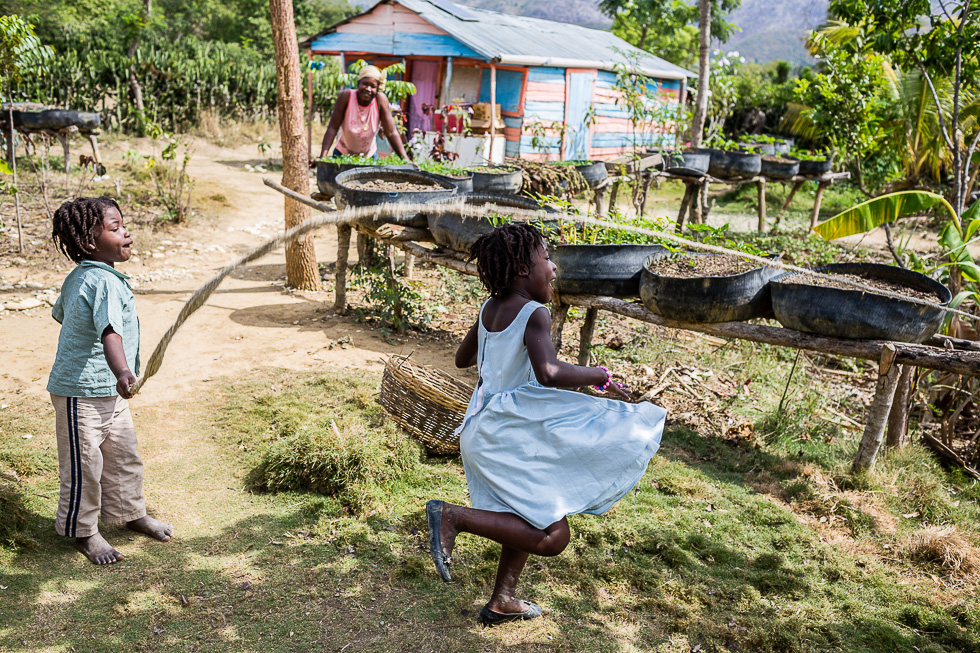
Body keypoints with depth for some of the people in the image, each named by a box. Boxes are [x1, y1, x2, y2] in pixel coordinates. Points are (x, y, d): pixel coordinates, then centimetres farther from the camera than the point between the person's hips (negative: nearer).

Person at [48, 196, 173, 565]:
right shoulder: (104, 282, -25)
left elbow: (60, 313, 24)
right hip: (81, 392, -10)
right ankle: (82, 531, 24)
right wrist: (122, 373, -55)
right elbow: (110, 331, -41)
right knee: (84, 465, 6)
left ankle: (129, 513, 37)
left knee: (123, 454, 20)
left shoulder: (77, 278, 6)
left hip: (109, 391, 10)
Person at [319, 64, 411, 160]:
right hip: (343, 154, -1)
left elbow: (391, 133, -16)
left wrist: (405, 159, -24)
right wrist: (322, 156, -25)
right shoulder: (346, 96, -19)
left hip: (369, 155, 1)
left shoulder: (380, 99, -17)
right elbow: (333, 128, -17)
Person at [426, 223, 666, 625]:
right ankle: (453, 516, -12)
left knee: (529, 522, 26)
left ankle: (501, 602, 37)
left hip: (485, 426, 10)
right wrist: (597, 375, -17)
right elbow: (548, 373, -33)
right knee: (552, 537, -9)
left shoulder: (488, 310, 8)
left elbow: (462, 359, 22)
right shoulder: (534, 315, -17)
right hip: (512, 436, -10)